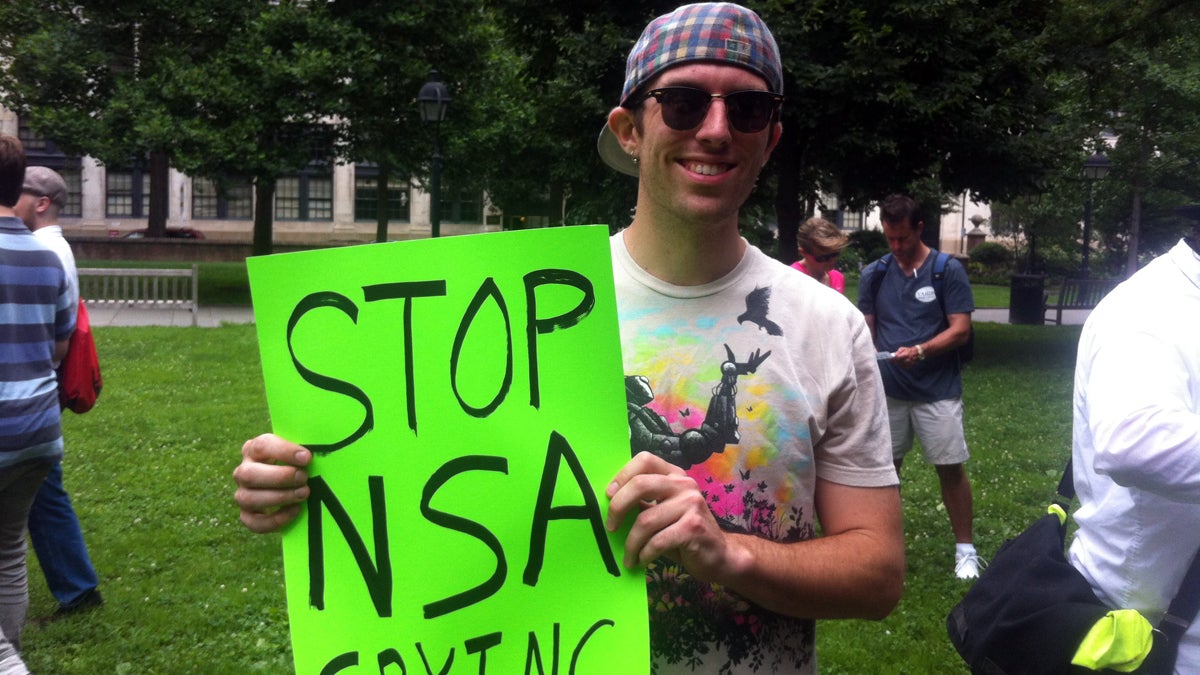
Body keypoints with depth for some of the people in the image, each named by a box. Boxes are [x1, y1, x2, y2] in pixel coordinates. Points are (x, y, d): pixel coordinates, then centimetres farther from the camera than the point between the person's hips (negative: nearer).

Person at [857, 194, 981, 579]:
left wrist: (920, 351, -23)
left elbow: (961, 330, -9)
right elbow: (866, 330, 8)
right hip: (888, 390, 3)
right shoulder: (875, 274, 5)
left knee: (951, 469, 0)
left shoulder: (948, 270, -5)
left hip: (938, 391, -3)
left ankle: (965, 549, 14)